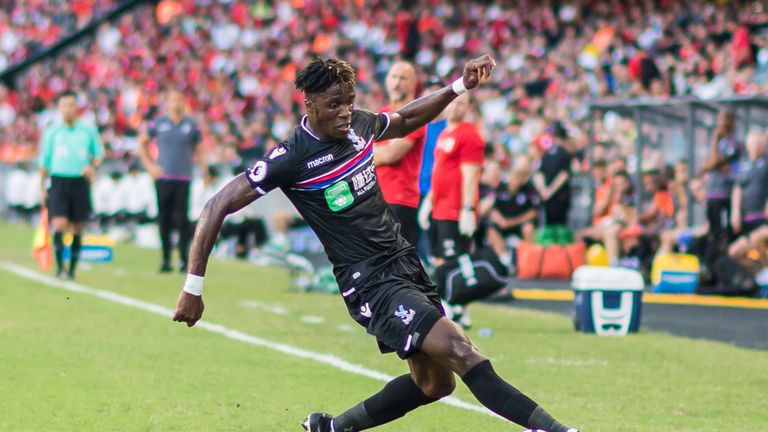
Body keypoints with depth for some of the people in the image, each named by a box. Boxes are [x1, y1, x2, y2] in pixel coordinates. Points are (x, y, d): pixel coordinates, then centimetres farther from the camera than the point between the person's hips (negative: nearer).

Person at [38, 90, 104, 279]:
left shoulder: (88, 129, 5)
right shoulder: (52, 132, 5)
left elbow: (98, 153, 14)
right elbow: (44, 161, 11)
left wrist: (93, 166, -7)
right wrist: (42, 187, 8)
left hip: (80, 182, 1)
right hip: (59, 181, -1)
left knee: (77, 229, 4)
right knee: (59, 224, -15)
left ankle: (72, 269, 15)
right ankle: (60, 267, -8)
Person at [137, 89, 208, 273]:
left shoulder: (191, 125, 7)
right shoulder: (158, 123, 6)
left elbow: (198, 149, 13)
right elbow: (142, 143, 14)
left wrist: (204, 168, 1)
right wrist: (149, 165, 3)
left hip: (184, 179, -1)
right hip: (163, 178, 1)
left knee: (182, 219, -8)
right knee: (164, 219, 3)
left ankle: (184, 259, -3)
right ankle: (166, 259, 11)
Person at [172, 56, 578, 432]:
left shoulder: (358, 124, 3)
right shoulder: (291, 158, -16)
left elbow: (406, 119, 27)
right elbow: (217, 207, -14)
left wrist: (460, 86, 15)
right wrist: (193, 288, -15)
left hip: (404, 262, 8)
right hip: (369, 283, -8)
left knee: (433, 383, 12)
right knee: (460, 351, -22)